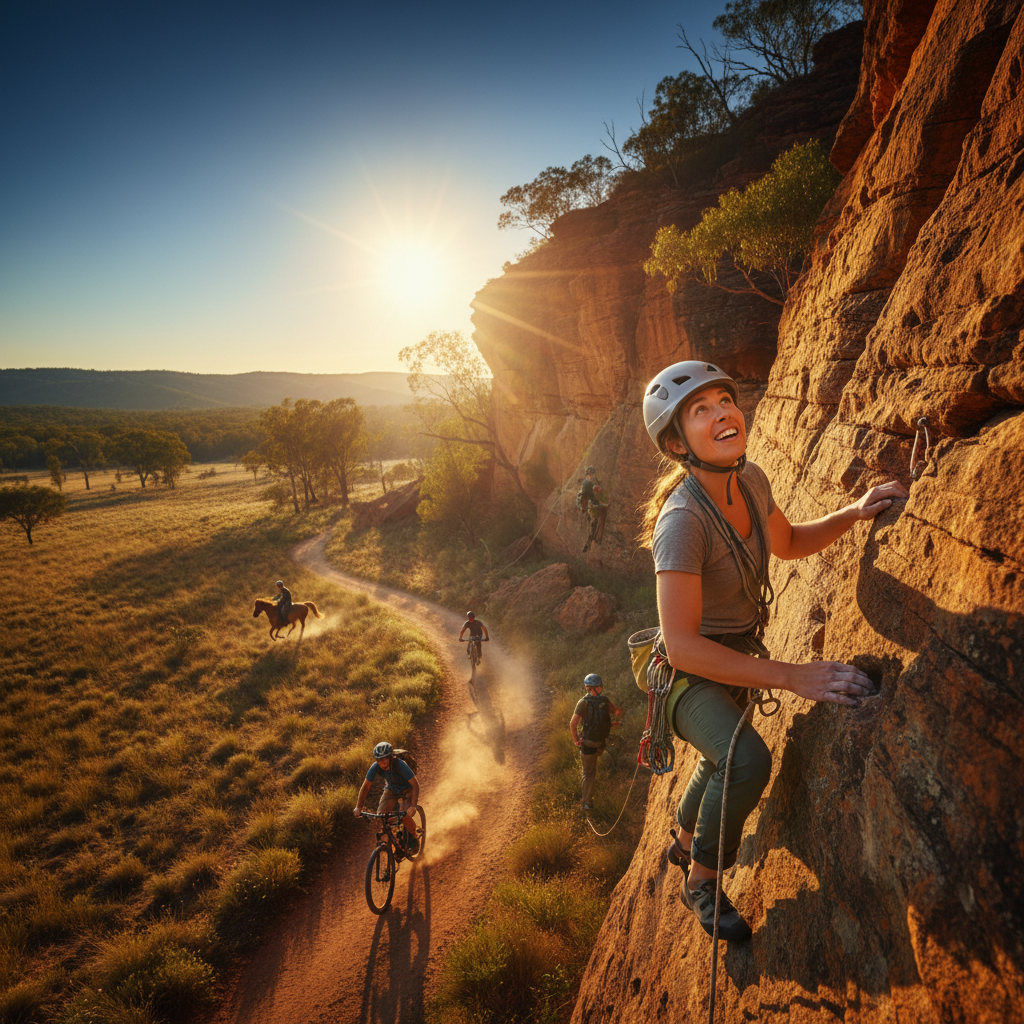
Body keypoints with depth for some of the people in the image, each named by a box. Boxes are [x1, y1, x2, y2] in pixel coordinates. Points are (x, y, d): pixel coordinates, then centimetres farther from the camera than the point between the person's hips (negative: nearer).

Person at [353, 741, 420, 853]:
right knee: (381, 814, -17)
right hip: (391, 789, 4)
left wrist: (413, 805, -44)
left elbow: (415, 784, -35)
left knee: (405, 816, -25)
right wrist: (358, 807, -20)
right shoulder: (375, 767, -27)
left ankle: (413, 840, 3)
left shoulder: (400, 765, -37)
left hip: (406, 790, -4)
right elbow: (365, 786, -16)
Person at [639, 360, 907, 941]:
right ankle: (702, 880, -2)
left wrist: (855, 512, -4)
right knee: (748, 761, -32)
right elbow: (683, 646, -37)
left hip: (736, 658, 8)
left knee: (725, 762, 28)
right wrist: (794, 677, -38)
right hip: (687, 674, -8)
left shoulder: (750, 480, -10)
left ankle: (685, 840, 60)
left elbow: (788, 543, 10)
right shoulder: (683, 519, -34)